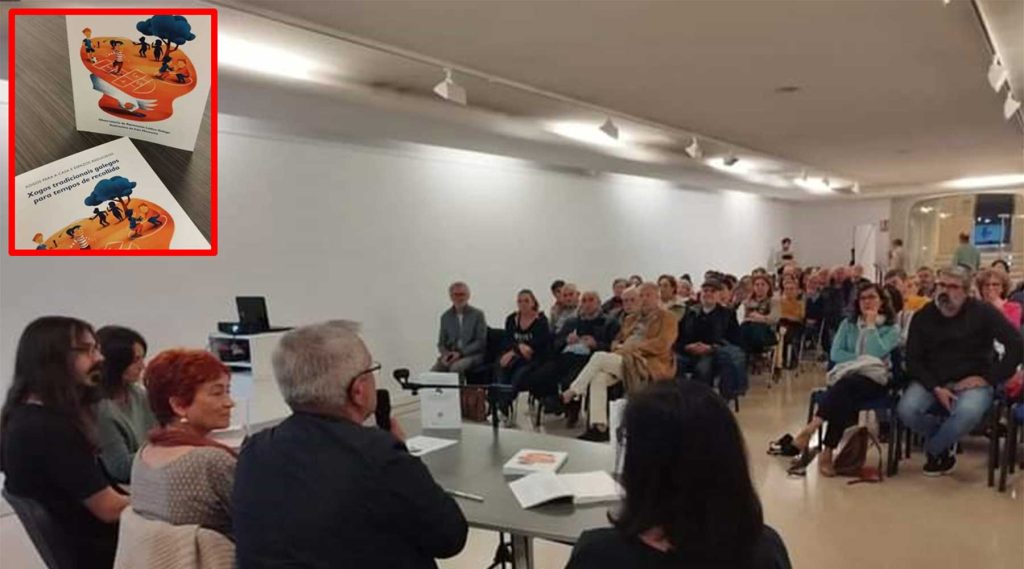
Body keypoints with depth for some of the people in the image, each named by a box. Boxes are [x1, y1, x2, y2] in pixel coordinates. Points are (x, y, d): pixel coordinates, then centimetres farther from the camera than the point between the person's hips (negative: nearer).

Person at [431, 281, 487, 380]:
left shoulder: (477, 314, 2)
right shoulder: (445, 317, 12)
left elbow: (481, 342, -3)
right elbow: (441, 343, 14)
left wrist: (460, 353, -14)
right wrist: (445, 354, -9)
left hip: (472, 355, -3)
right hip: (450, 354, 3)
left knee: (456, 367, -35)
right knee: (433, 372, -26)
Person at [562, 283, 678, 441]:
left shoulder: (667, 318, 5)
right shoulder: (631, 318, 27)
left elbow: (662, 345, -9)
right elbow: (618, 340, 26)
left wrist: (630, 347, -14)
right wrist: (618, 346, 1)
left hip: (649, 363, -6)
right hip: (624, 359, 6)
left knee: (599, 357, -26)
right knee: (598, 378, -25)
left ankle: (572, 393, -14)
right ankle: (599, 427, -28)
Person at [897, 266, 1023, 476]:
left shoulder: (983, 312, -4)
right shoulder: (923, 316, 1)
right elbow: (913, 360, 0)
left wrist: (988, 378, -14)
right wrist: (936, 388, -15)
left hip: (972, 381, -2)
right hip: (933, 381, 2)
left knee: (967, 413, -35)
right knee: (906, 410, -26)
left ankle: (933, 451, -4)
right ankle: (944, 440, 7)